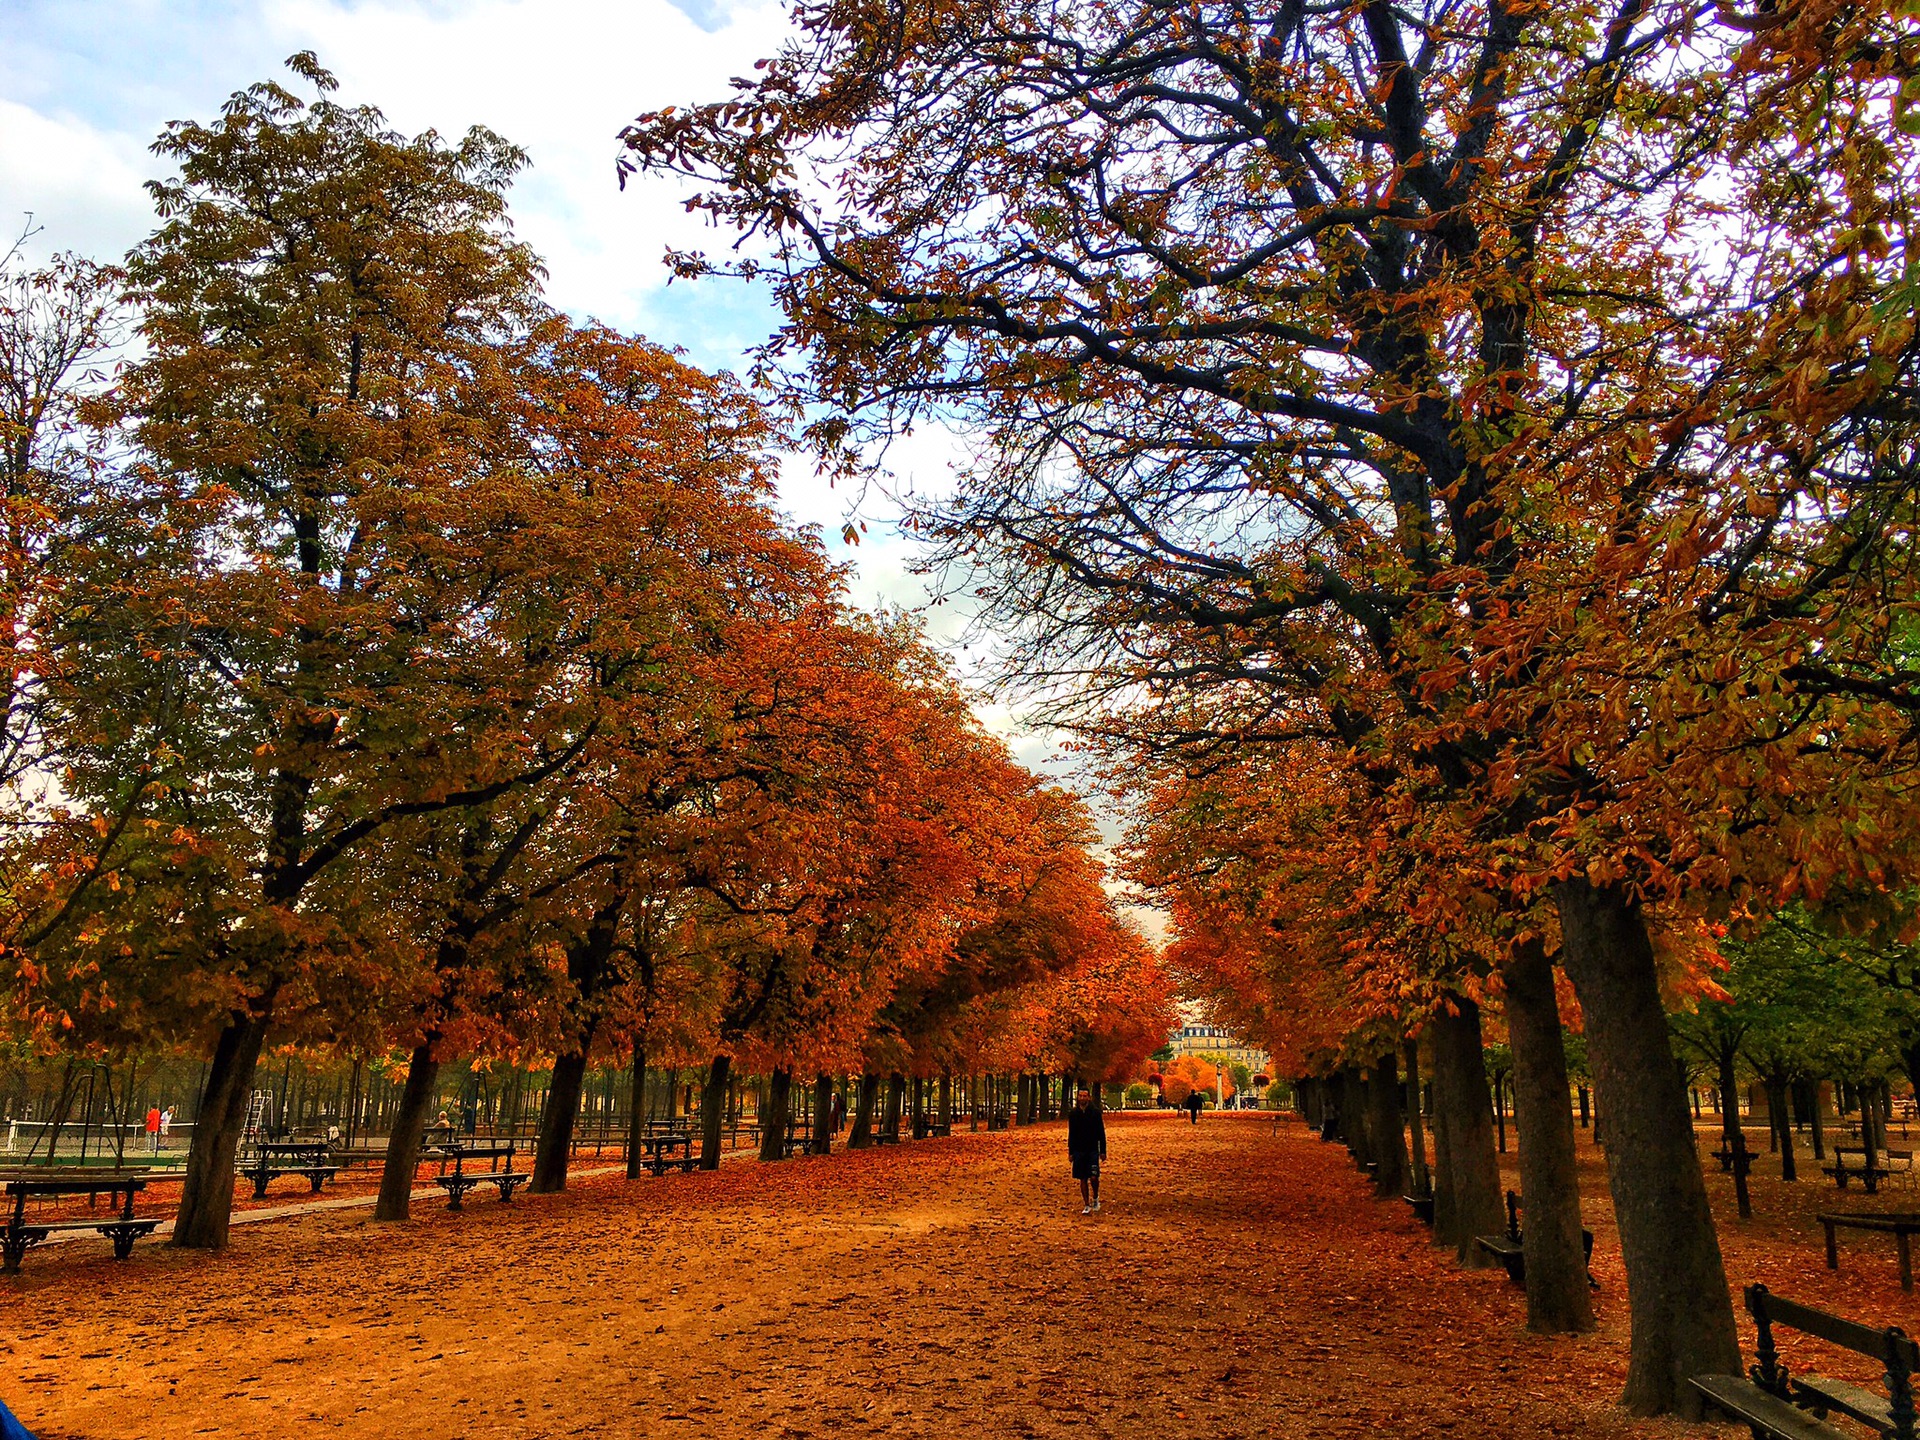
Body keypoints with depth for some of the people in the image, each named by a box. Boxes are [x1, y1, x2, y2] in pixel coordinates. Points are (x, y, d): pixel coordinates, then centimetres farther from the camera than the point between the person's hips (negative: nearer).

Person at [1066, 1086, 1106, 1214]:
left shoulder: (1095, 1112, -3)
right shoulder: (1073, 1113, 3)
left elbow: (1101, 1133, 0)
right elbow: (1071, 1134, 8)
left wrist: (1103, 1151, -3)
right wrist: (1070, 1152, 6)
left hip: (1093, 1150, -2)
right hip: (1079, 1151, 2)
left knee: (1094, 1177, -11)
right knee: (1083, 1179, 4)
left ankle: (1095, 1198, 16)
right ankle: (1087, 1205, 13)